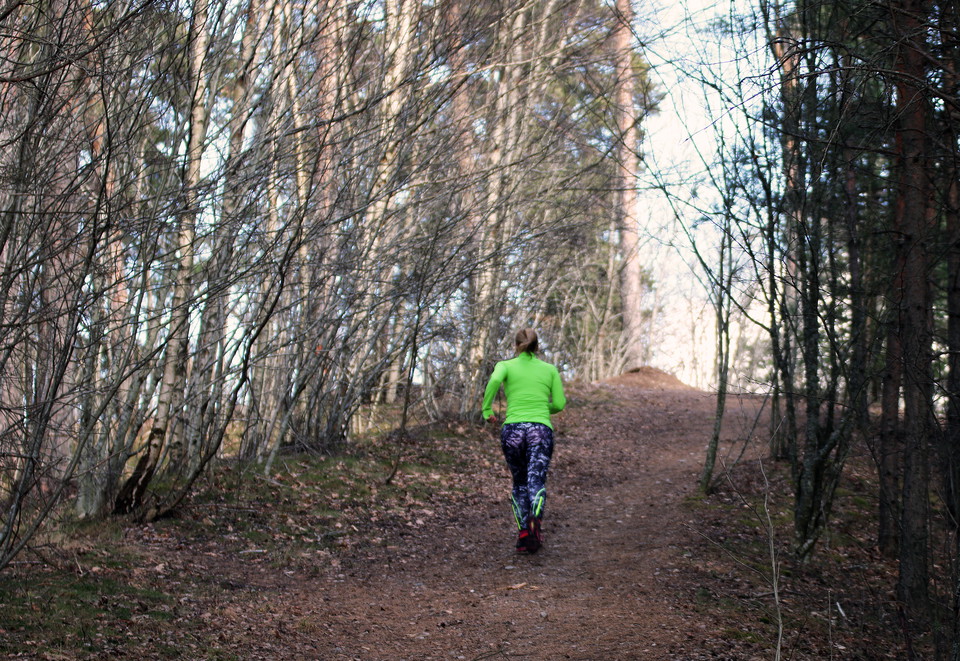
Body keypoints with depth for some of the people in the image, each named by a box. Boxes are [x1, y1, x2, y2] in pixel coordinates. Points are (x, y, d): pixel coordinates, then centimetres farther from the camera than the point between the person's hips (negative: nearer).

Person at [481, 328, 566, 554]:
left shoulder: (506, 365, 10)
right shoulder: (550, 369, 15)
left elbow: (494, 380, -13)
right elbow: (559, 404, 11)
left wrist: (486, 410, -3)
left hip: (512, 430, 1)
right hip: (541, 430, -1)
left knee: (520, 483, 18)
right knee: (536, 482, -13)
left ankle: (523, 532, 6)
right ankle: (535, 521, -42)